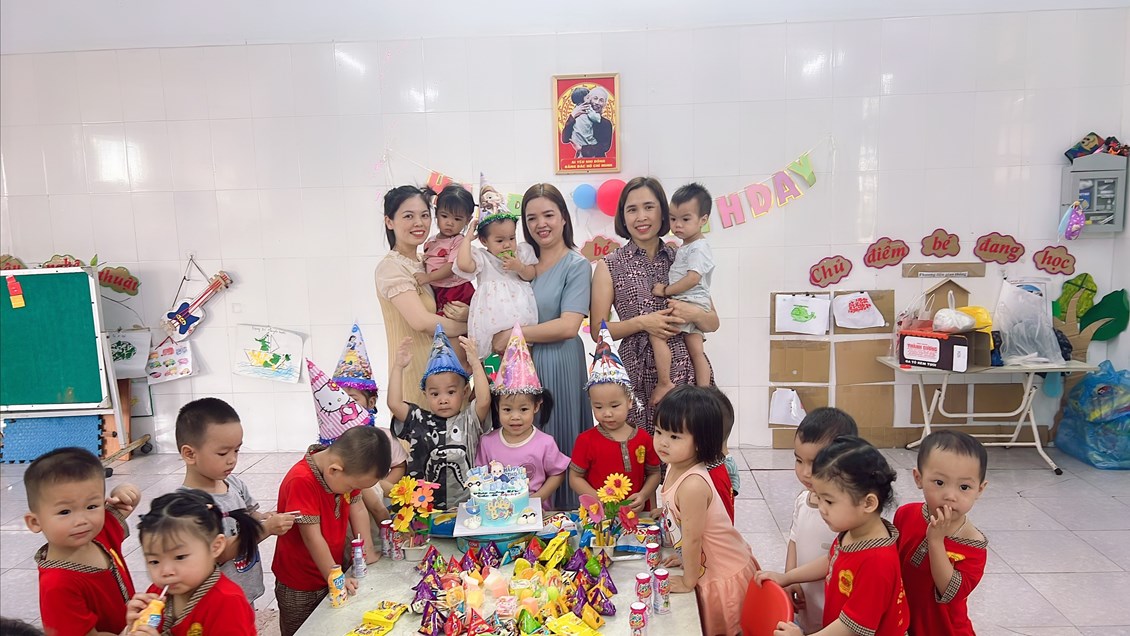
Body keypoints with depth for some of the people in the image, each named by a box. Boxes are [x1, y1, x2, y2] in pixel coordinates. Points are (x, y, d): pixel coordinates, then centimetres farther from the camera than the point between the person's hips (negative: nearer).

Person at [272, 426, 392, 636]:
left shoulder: (347, 470, -9)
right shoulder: (301, 481, -31)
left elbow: (357, 509, -1)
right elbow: (313, 537, -28)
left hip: (333, 574, 6)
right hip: (299, 588, -6)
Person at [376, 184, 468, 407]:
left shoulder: (422, 264, 13)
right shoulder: (391, 267, -13)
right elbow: (421, 321, -25)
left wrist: (467, 314, -10)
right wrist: (470, 326, -12)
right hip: (415, 369, -8)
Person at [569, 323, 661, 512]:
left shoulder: (644, 438, 2)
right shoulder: (586, 440, -2)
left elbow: (654, 473, 11)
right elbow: (575, 477, 1)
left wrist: (643, 496, -6)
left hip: (637, 514, 2)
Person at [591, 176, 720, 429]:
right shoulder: (610, 266, 5)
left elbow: (713, 323, 12)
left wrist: (694, 314, -9)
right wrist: (641, 323, -12)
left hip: (683, 368, 2)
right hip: (636, 371, -2)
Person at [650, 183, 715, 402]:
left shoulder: (699, 247, -12)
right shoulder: (686, 247, 19)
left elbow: (693, 278, -23)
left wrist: (665, 290, -16)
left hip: (690, 304, -10)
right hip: (691, 307, 10)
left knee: (656, 332, -16)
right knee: (696, 350, 7)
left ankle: (664, 384, -13)